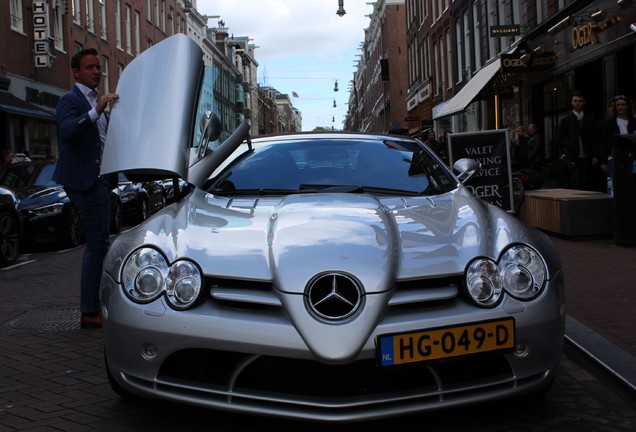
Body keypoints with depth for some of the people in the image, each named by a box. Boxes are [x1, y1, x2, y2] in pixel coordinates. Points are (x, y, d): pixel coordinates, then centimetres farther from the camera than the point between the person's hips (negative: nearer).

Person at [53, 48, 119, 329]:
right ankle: (90, 312, -8)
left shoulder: (96, 100, 20)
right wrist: (95, 112, -39)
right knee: (98, 245, -12)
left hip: (97, 179, 10)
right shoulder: (71, 100, -9)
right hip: (85, 180, -10)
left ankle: (92, 308, 22)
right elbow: (67, 131, -29)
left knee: (97, 246, 14)